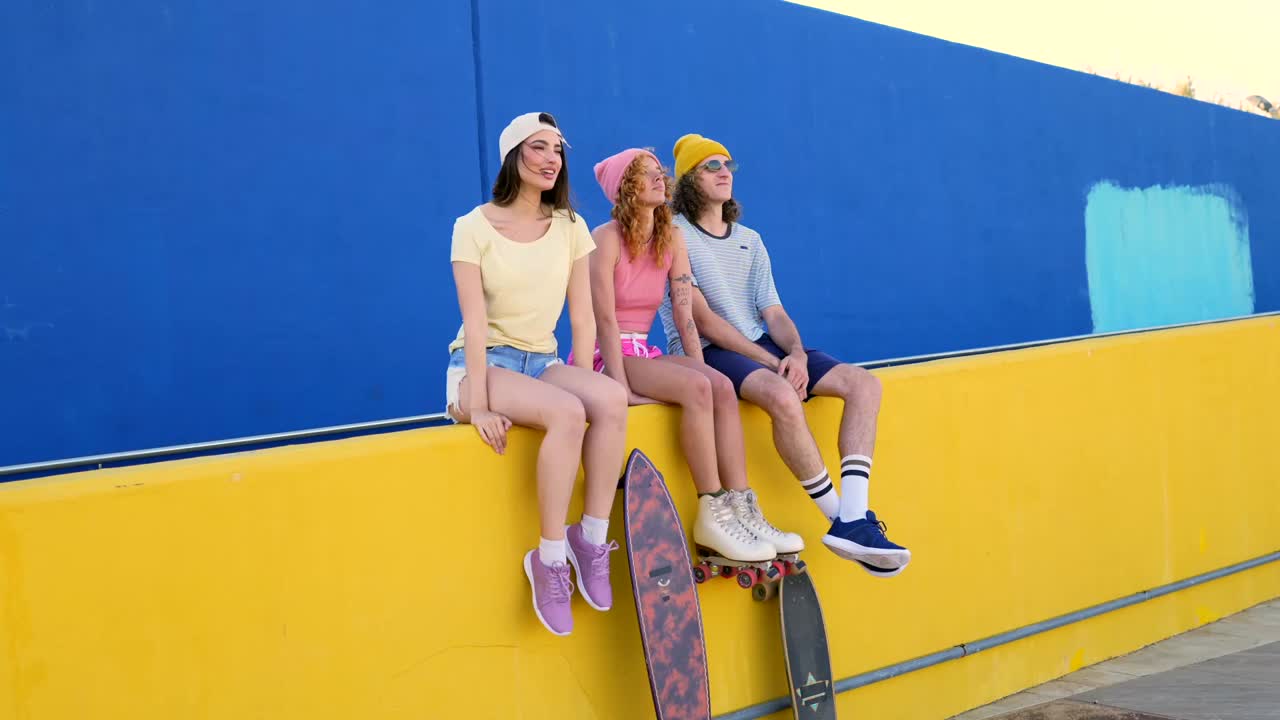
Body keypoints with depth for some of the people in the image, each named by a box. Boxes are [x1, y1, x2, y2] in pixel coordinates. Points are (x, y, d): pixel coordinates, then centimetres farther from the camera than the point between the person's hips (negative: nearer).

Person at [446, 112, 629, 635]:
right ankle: (550, 559, -24)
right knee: (567, 413, -34)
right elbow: (476, 323, -13)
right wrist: (479, 405, -22)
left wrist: (583, 384, -7)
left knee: (613, 397, -29)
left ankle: (591, 539, -19)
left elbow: (583, 319, 4)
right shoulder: (475, 228, -4)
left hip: (542, 363, 4)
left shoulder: (570, 227, 8)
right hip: (483, 364, -4)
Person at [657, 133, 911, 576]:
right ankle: (841, 518, -22)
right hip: (705, 354, -8)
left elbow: (773, 312, 12)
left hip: (760, 346, 8)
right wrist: (771, 362, -16)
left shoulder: (750, 241, 20)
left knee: (863, 383, -10)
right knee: (783, 396, -36)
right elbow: (703, 320, -12)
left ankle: (854, 519, -24)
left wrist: (795, 353, -12)